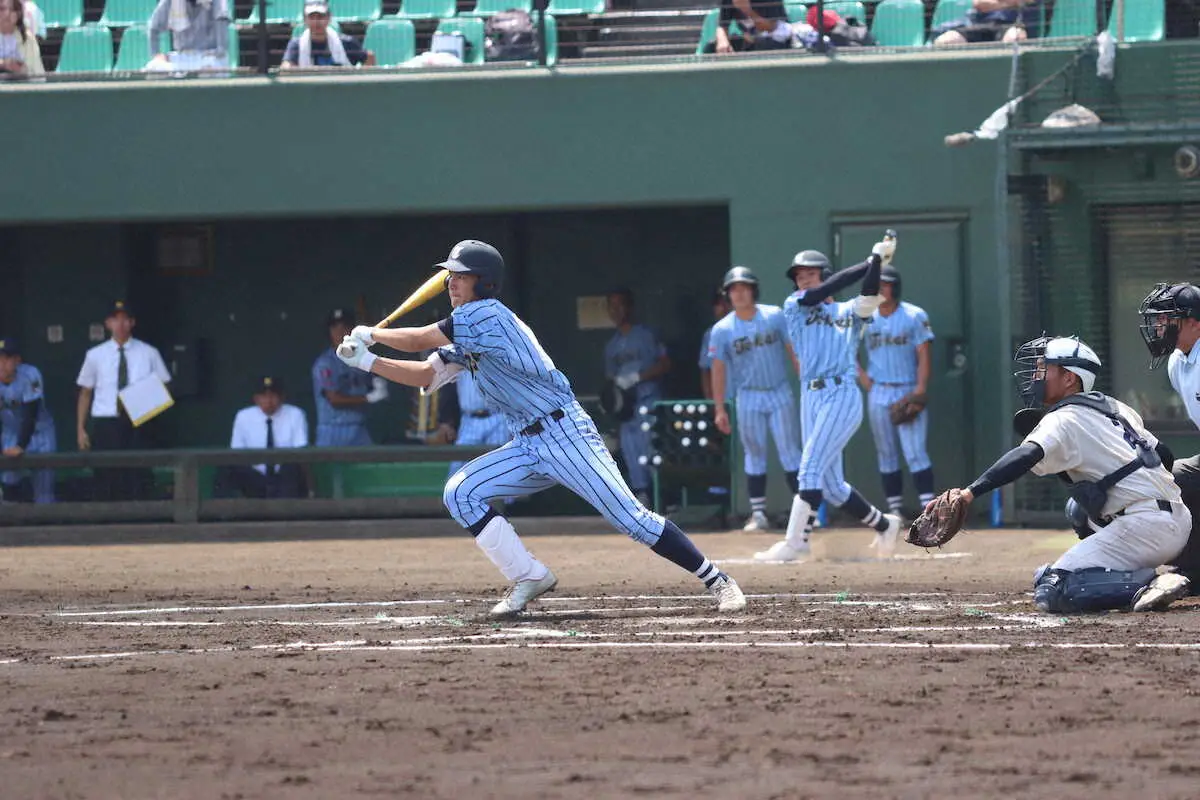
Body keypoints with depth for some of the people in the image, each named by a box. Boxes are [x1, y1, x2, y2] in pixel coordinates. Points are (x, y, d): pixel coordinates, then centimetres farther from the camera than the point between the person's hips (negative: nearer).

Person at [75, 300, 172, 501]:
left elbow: (164, 387, 12)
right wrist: (80, 429, 7)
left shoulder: (149, 354, 6)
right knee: (107, 483, -1)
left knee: (138, 482, -4)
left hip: (138, 423, 0)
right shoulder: (95, 355, 7)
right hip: (106, 423, 0)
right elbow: (85, 393, 12)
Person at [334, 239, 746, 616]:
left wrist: (371, 335, 6)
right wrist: (364, 360, 11)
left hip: (565, 434, -9)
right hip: (528, 447, 9)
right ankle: (529, 579, -1)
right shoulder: (466, 337, 16)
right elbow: (425, 374, 19)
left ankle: (717, 580, -8)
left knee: (630, 517, -14)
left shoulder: (486, 314, -11)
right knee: (459, 494, -5)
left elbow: (418, 340, -10)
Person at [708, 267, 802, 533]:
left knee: (790, 451, -1)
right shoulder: (722, 329, -3)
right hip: (748, 398, 0)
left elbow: (793, 351, 1)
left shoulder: (775, 316, -3)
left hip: (780, 393, 0)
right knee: (754, 456, 3)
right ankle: (758, 514, 7)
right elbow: (718, 370, 0)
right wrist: (719, 409, -2)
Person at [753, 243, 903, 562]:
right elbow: (819, 294, -1)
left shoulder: (849, 311, 11)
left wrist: (877, 261, -20)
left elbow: (869, 298, -10)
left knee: (810, 468, -17)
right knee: (830, 485, 6)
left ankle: (794, 542, -18)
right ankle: (883, 525, 27)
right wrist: (868, 262, -1)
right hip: (810, 398, 4)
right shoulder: (795, 306, 15)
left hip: (842, 396, -4)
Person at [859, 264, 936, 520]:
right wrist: (861, 375, 4)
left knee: (915, 452, -12)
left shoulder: (915, 316, -3)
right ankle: (894, 509, 11)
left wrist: (920, 391, -16)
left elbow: (923, 356, -7)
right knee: (886, 454, 6)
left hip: (908, 392, -4)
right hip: (878, 394, 4)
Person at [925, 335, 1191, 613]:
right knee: (1079, 509, 35)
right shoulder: (1114, 407, 20)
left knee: (1051, 592, -11)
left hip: (1144, 527, -9)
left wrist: (970, 492, -34)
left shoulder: (1063, 420, -6)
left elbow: (1026, 457, -25)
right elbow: (1164, 456, 24)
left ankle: (1146, 585, -21)